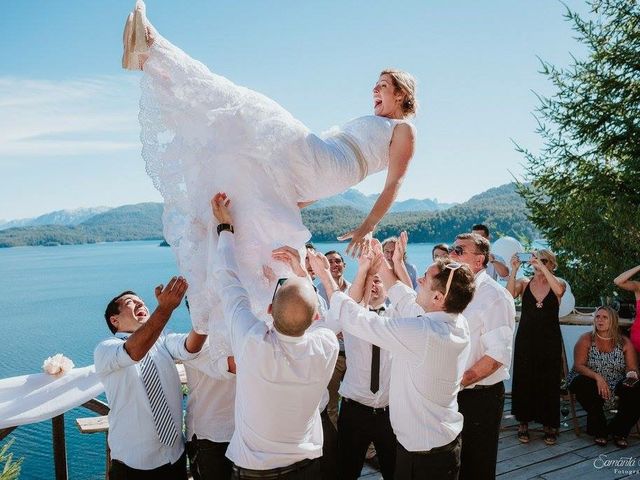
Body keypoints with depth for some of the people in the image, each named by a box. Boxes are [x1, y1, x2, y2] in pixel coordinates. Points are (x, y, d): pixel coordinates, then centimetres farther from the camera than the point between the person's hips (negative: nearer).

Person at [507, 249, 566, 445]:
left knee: (549, 382, 5)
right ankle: (524, 422, 19)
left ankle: (550, 425, 19)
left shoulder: (557, 282, 1)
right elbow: (510, 294, -17)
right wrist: (514, 270, -25)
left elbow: (559, 290, -23)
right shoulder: (524, 282, 3)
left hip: (550, 341, -1)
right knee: (523, 380, 5)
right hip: (525, 339, 1)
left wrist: (542, 267, -29)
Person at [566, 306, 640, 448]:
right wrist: (597, 377, -27)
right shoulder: (586, 339, -3)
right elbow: (578, 365, -11)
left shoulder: (624, 342, 4)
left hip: (616, 387, 2)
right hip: (590, 381, -2)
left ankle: (618, 431, -2)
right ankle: (598, 430, -10)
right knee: (587, 387, -37)